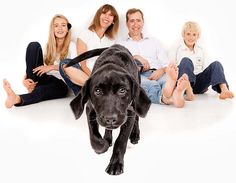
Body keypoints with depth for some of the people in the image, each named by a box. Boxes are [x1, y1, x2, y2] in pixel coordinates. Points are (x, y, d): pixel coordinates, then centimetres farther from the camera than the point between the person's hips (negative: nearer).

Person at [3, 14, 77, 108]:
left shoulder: (72, 46, 5)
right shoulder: (48, 45, 15)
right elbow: (32, 68, 7)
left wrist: (52, 67, -22)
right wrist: (25, 79, -15)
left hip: (60, 85, -4)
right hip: (45, 80, 4)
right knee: (34, 45, -14)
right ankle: (31, 86, -23)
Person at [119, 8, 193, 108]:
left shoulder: (154, 41, 31)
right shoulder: (121, 45, 25)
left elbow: (166, 65, 19)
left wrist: (161, 70, -6)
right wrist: (135, 57, -12)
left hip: (156, 74, 2)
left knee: (167, 79, -36)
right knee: (152, 85, -39)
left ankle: (176, 92, -69)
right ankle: (164, 97, -70)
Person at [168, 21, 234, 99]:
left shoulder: (201, 49, 17)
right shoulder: (176, 49, 6)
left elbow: (205, 68, 15)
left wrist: (205, 83, 0)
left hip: (198, 85, 4)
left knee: (216, 64, -17)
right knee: (186, 61, -29)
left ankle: (224, 90, -41)